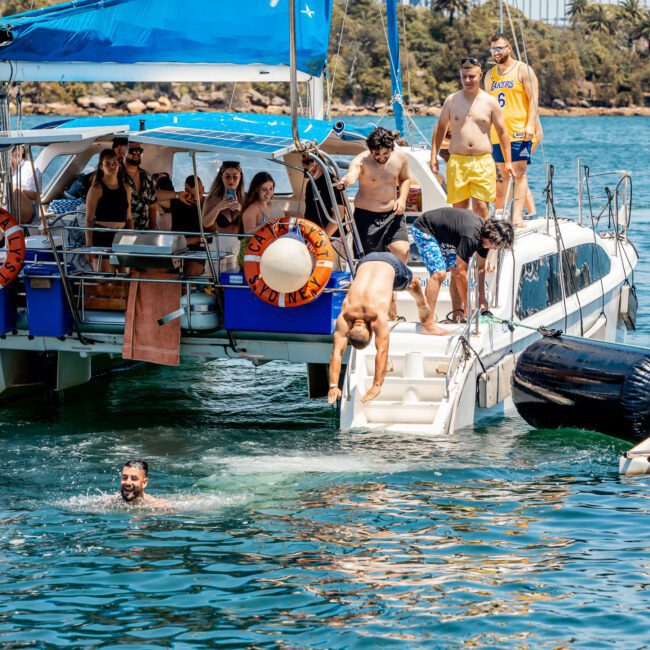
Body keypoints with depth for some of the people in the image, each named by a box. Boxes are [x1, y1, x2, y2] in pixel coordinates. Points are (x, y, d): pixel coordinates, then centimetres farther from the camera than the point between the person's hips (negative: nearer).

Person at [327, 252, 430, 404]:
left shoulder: (378, 314, -43)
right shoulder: (344, 317, -34)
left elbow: (382, 351, -44)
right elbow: (337, 352, -36)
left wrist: (376, 386, -47)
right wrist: (333, 385, -44)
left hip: (390, 264, -1)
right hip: (366, 262, 1)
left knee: (411, 284, 32)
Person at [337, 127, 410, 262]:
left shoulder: (400, 157, -5)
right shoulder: (362, 161, -20)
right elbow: (351, 176, -43)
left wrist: (402, 198, -2)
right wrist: (345, 181, -67)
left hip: (392, 213, 3)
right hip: (367, 215, -3)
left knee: (403, 251, -11)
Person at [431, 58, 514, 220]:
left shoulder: (490, 102, 5)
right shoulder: (451, 100, 8)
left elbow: (502, 132, 10)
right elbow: (440, 128, 17)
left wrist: (508, 161, 6)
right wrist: (433, 156, 10)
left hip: (483, 162, -1)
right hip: (457, 162, 1)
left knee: (481, 207, -9)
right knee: (458, 207, 1)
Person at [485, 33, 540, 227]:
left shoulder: (522, 70, 0)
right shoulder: (490, 75, 16)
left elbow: (533, 99, -6)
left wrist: (530, 124, -17)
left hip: (519, 131, -5)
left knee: (519, 173, -8)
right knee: (500, 174, 7)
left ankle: (517, 215, -13)